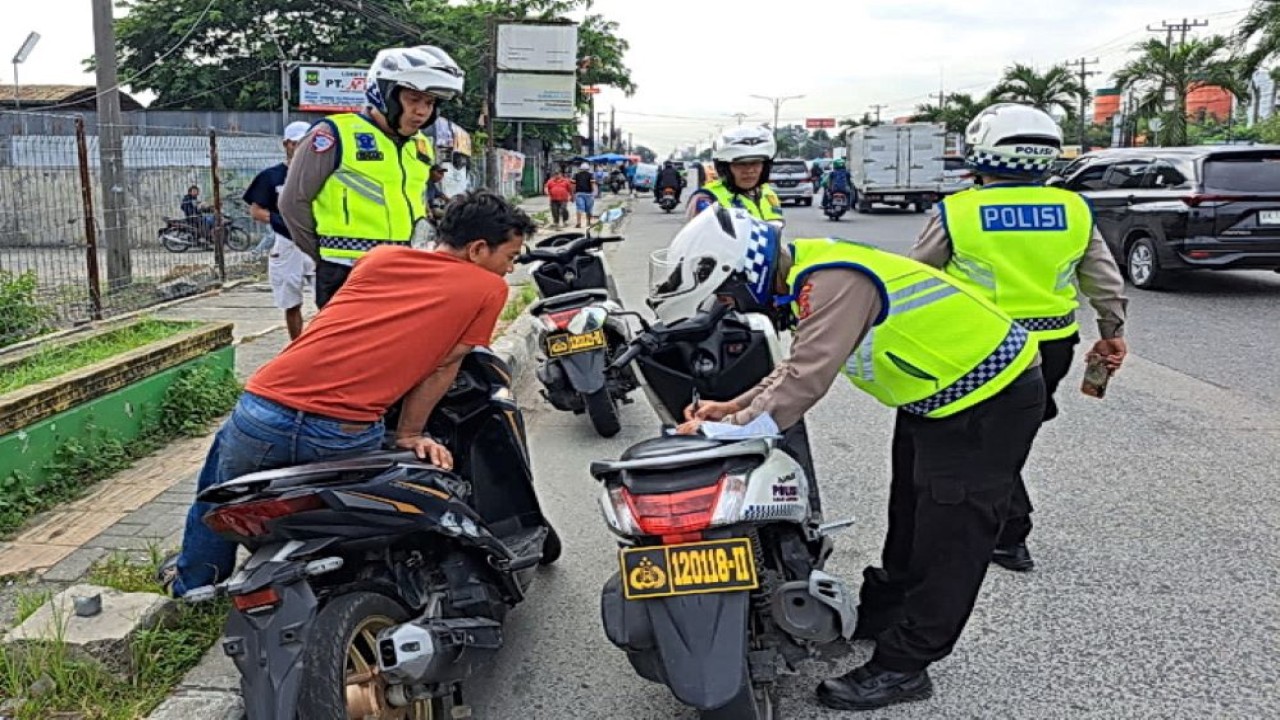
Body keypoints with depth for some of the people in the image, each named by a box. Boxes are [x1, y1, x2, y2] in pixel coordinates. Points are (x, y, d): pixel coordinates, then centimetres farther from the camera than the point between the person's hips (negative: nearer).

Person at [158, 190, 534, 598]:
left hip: (265, 411, 3)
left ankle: (194, 579, 50)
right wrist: (410, 434, 17)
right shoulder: (490, 289, 4)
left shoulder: (380, 257, 15)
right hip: (346, 439, -3)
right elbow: (442, 368, 6)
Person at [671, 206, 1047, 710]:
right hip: (936, 394, 10)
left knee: (947, 538, -2)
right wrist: (735, 407, -3)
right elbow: (802, 364, 6)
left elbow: (807, 381, -35)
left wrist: (729, 430, -29)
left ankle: (900, 667, 8)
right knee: (908, 524, 21)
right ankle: (877, 622, 37)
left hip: (991, 395, -10)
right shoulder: (810, 272, 0)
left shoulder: (833, 281, -31)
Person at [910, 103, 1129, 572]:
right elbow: (1107, 282, 7)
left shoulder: (956, 212, -11)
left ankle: (1011, 537, 17)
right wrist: (1112, 333, 20)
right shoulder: (1074, 210, 1)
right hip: (1054, 348, 5)